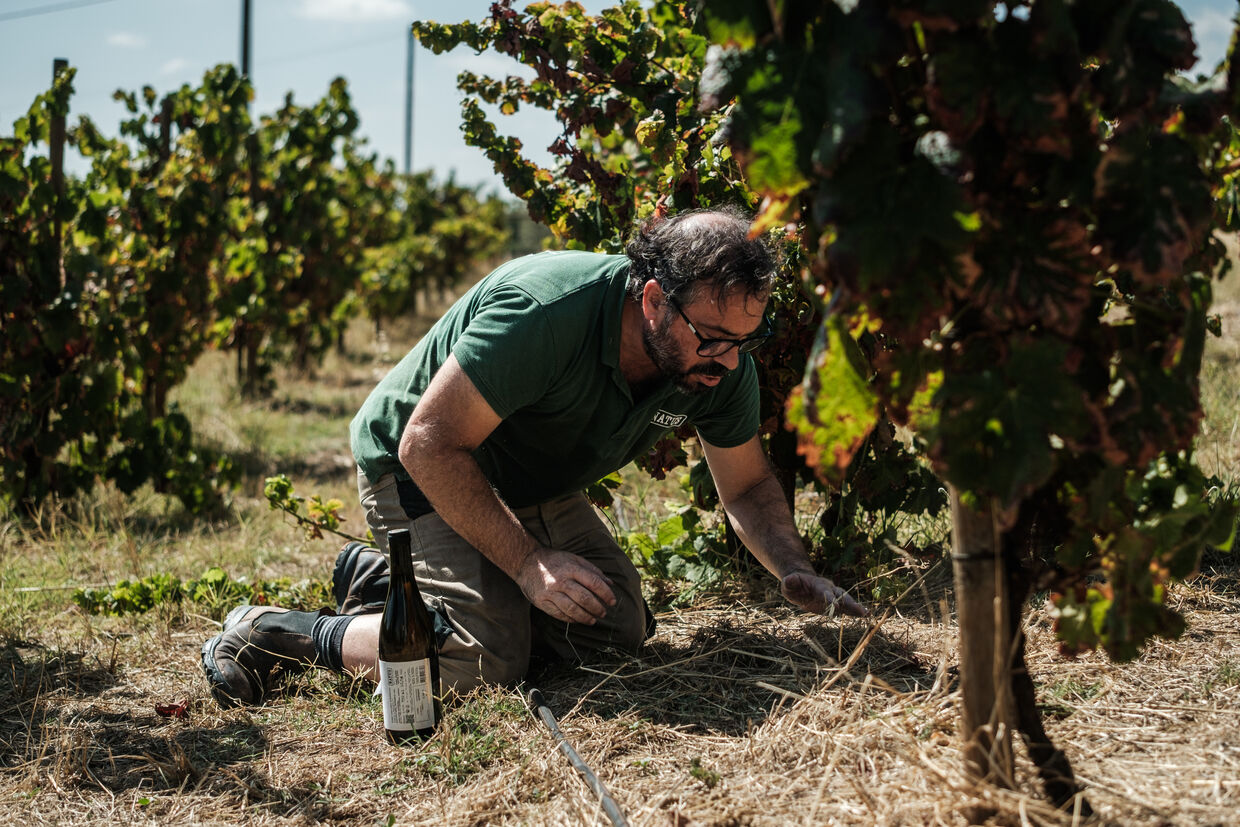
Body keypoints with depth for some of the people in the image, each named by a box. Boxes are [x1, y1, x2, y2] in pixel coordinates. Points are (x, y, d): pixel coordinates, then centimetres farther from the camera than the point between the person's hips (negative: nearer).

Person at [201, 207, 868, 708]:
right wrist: (530, 562, -35)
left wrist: (795, 572, -20)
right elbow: (431, 443, -33)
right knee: (484, 658, -25)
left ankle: (379, 577, 14)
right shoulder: (543, 310, -38)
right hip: (418, 470, -8)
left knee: (619, 626, 3)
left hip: (531, 485, 8)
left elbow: (748, 486, 0)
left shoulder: (722, 363, -15)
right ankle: (276, 633, -5)